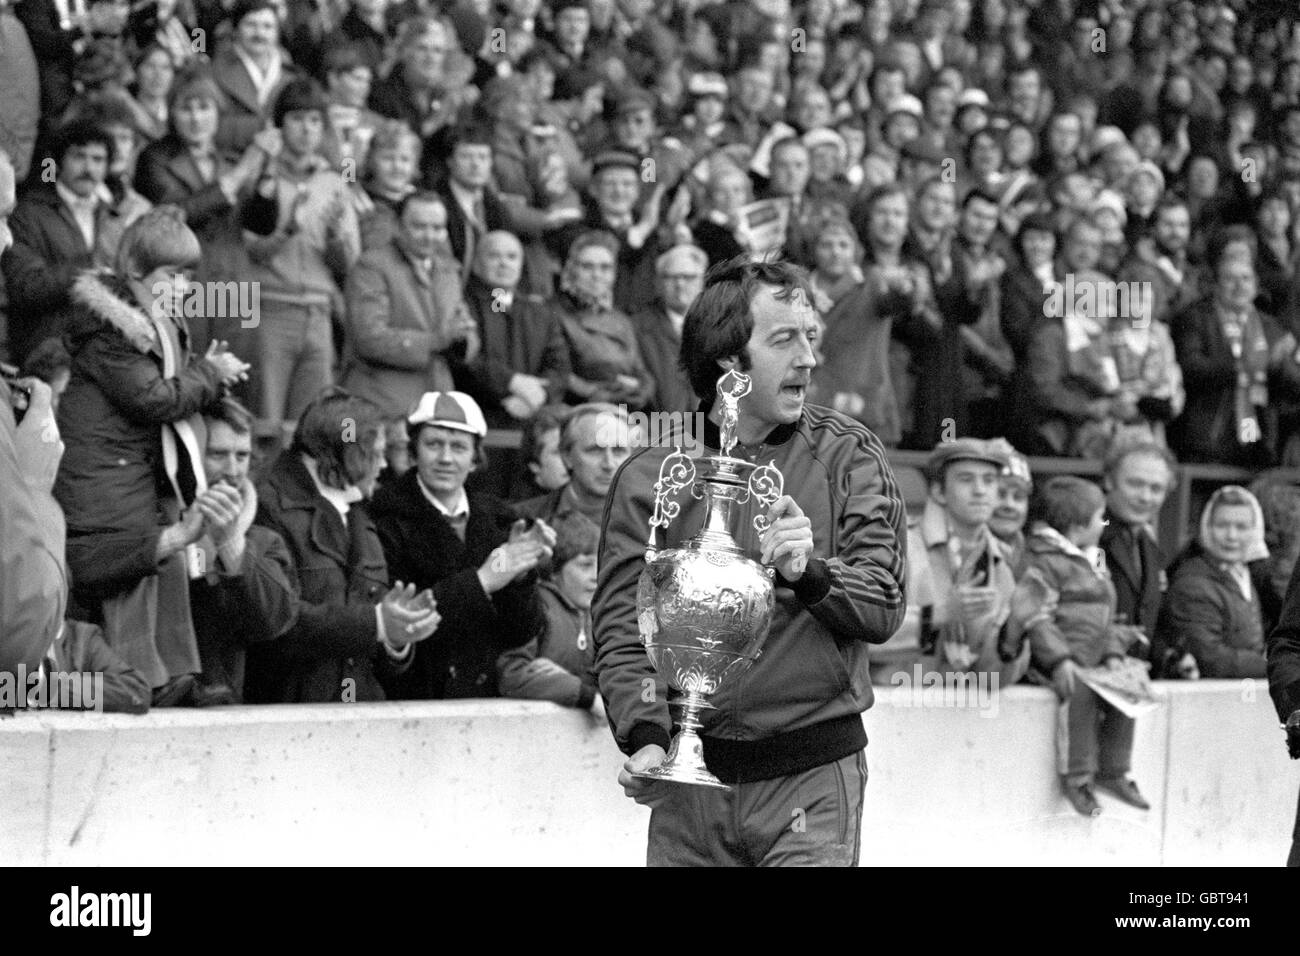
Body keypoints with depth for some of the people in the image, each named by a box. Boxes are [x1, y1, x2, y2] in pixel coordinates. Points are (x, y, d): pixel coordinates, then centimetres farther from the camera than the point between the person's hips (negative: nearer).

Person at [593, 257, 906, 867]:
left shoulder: (848, 458, 4)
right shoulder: (649, 478, 5)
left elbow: (884, 609, -4)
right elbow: (620, 629, 0)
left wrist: (809, 574, -23)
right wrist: (645, 738, -15)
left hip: (814, 775, -1)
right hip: (691, 776, 1)